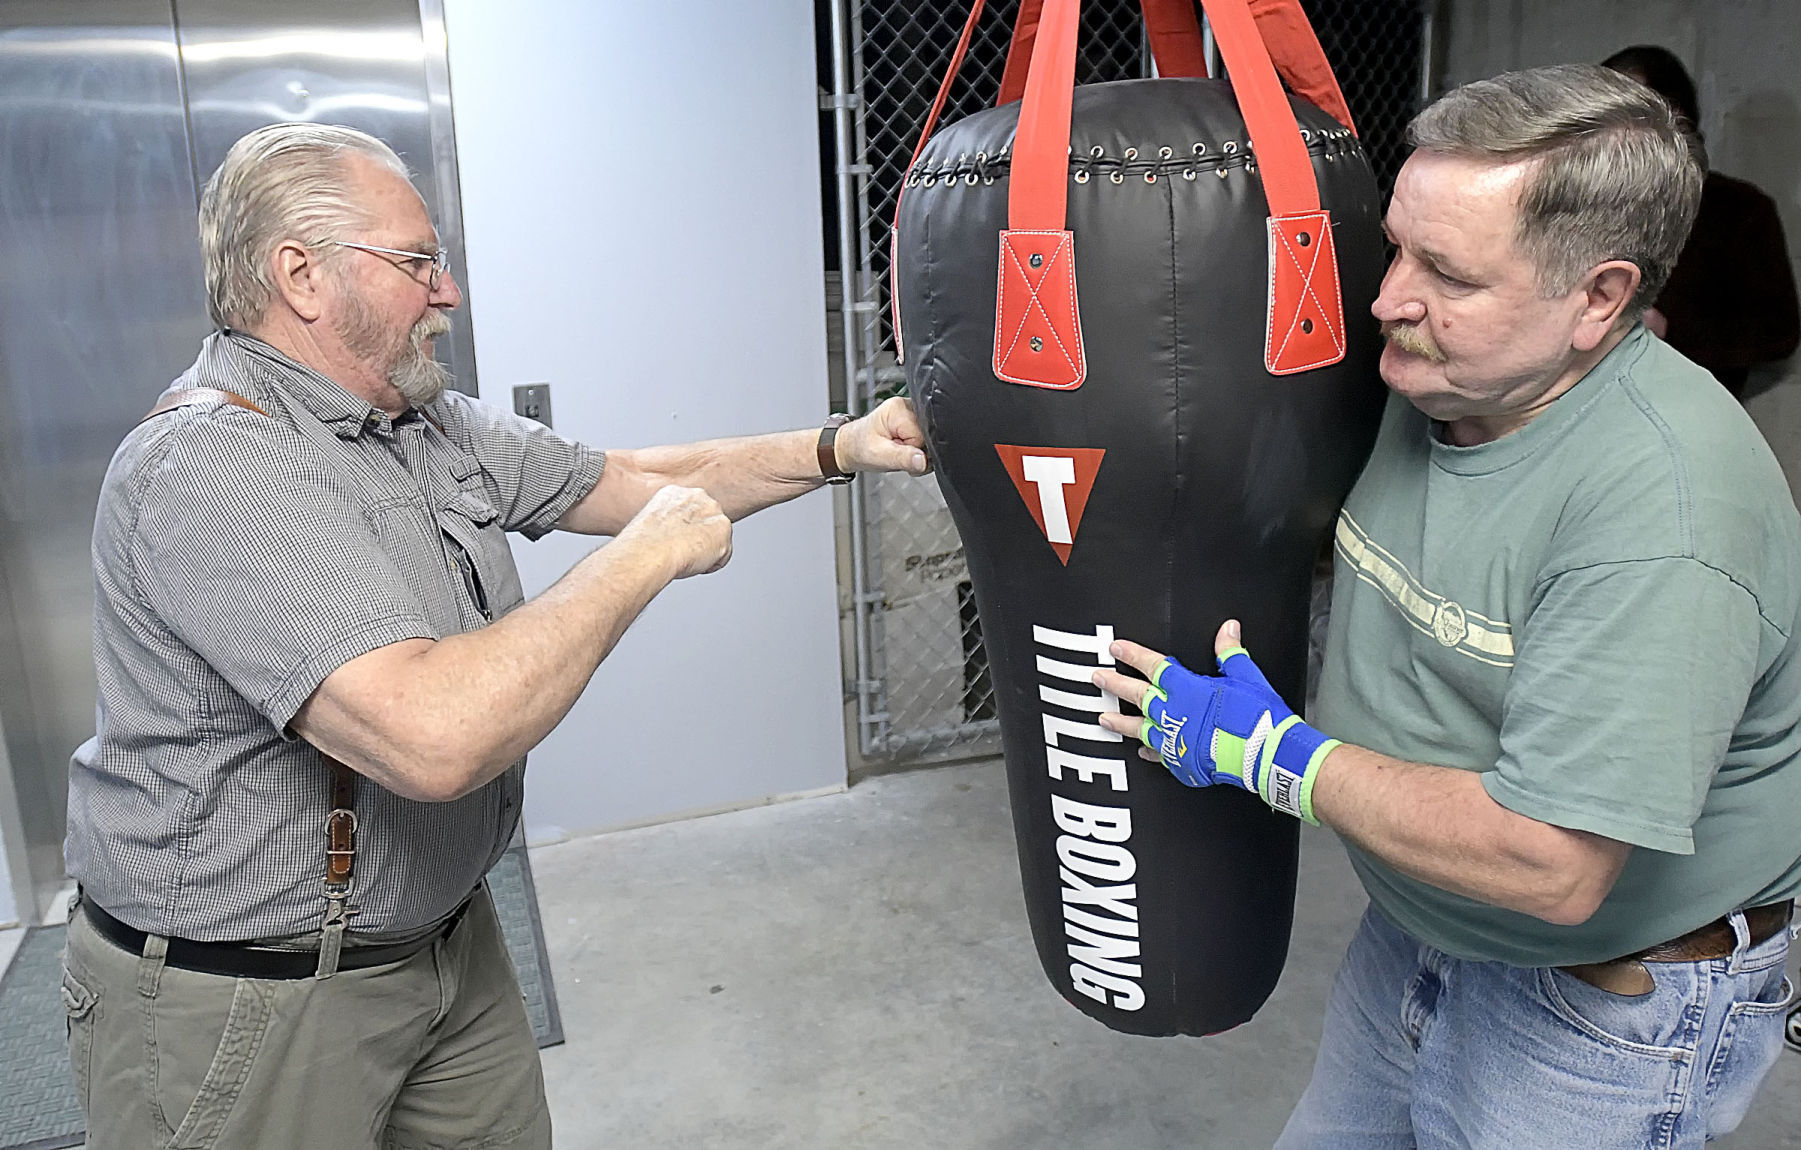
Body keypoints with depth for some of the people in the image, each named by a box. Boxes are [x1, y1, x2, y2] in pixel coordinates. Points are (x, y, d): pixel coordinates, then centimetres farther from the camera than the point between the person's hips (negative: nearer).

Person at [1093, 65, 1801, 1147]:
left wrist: (1277, 754, -25)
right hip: (1413, 934, 7)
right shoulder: (1433, 383, -8)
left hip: (1605, 1008, -7)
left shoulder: (1664, 503, -33)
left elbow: (1552, 866, -35)